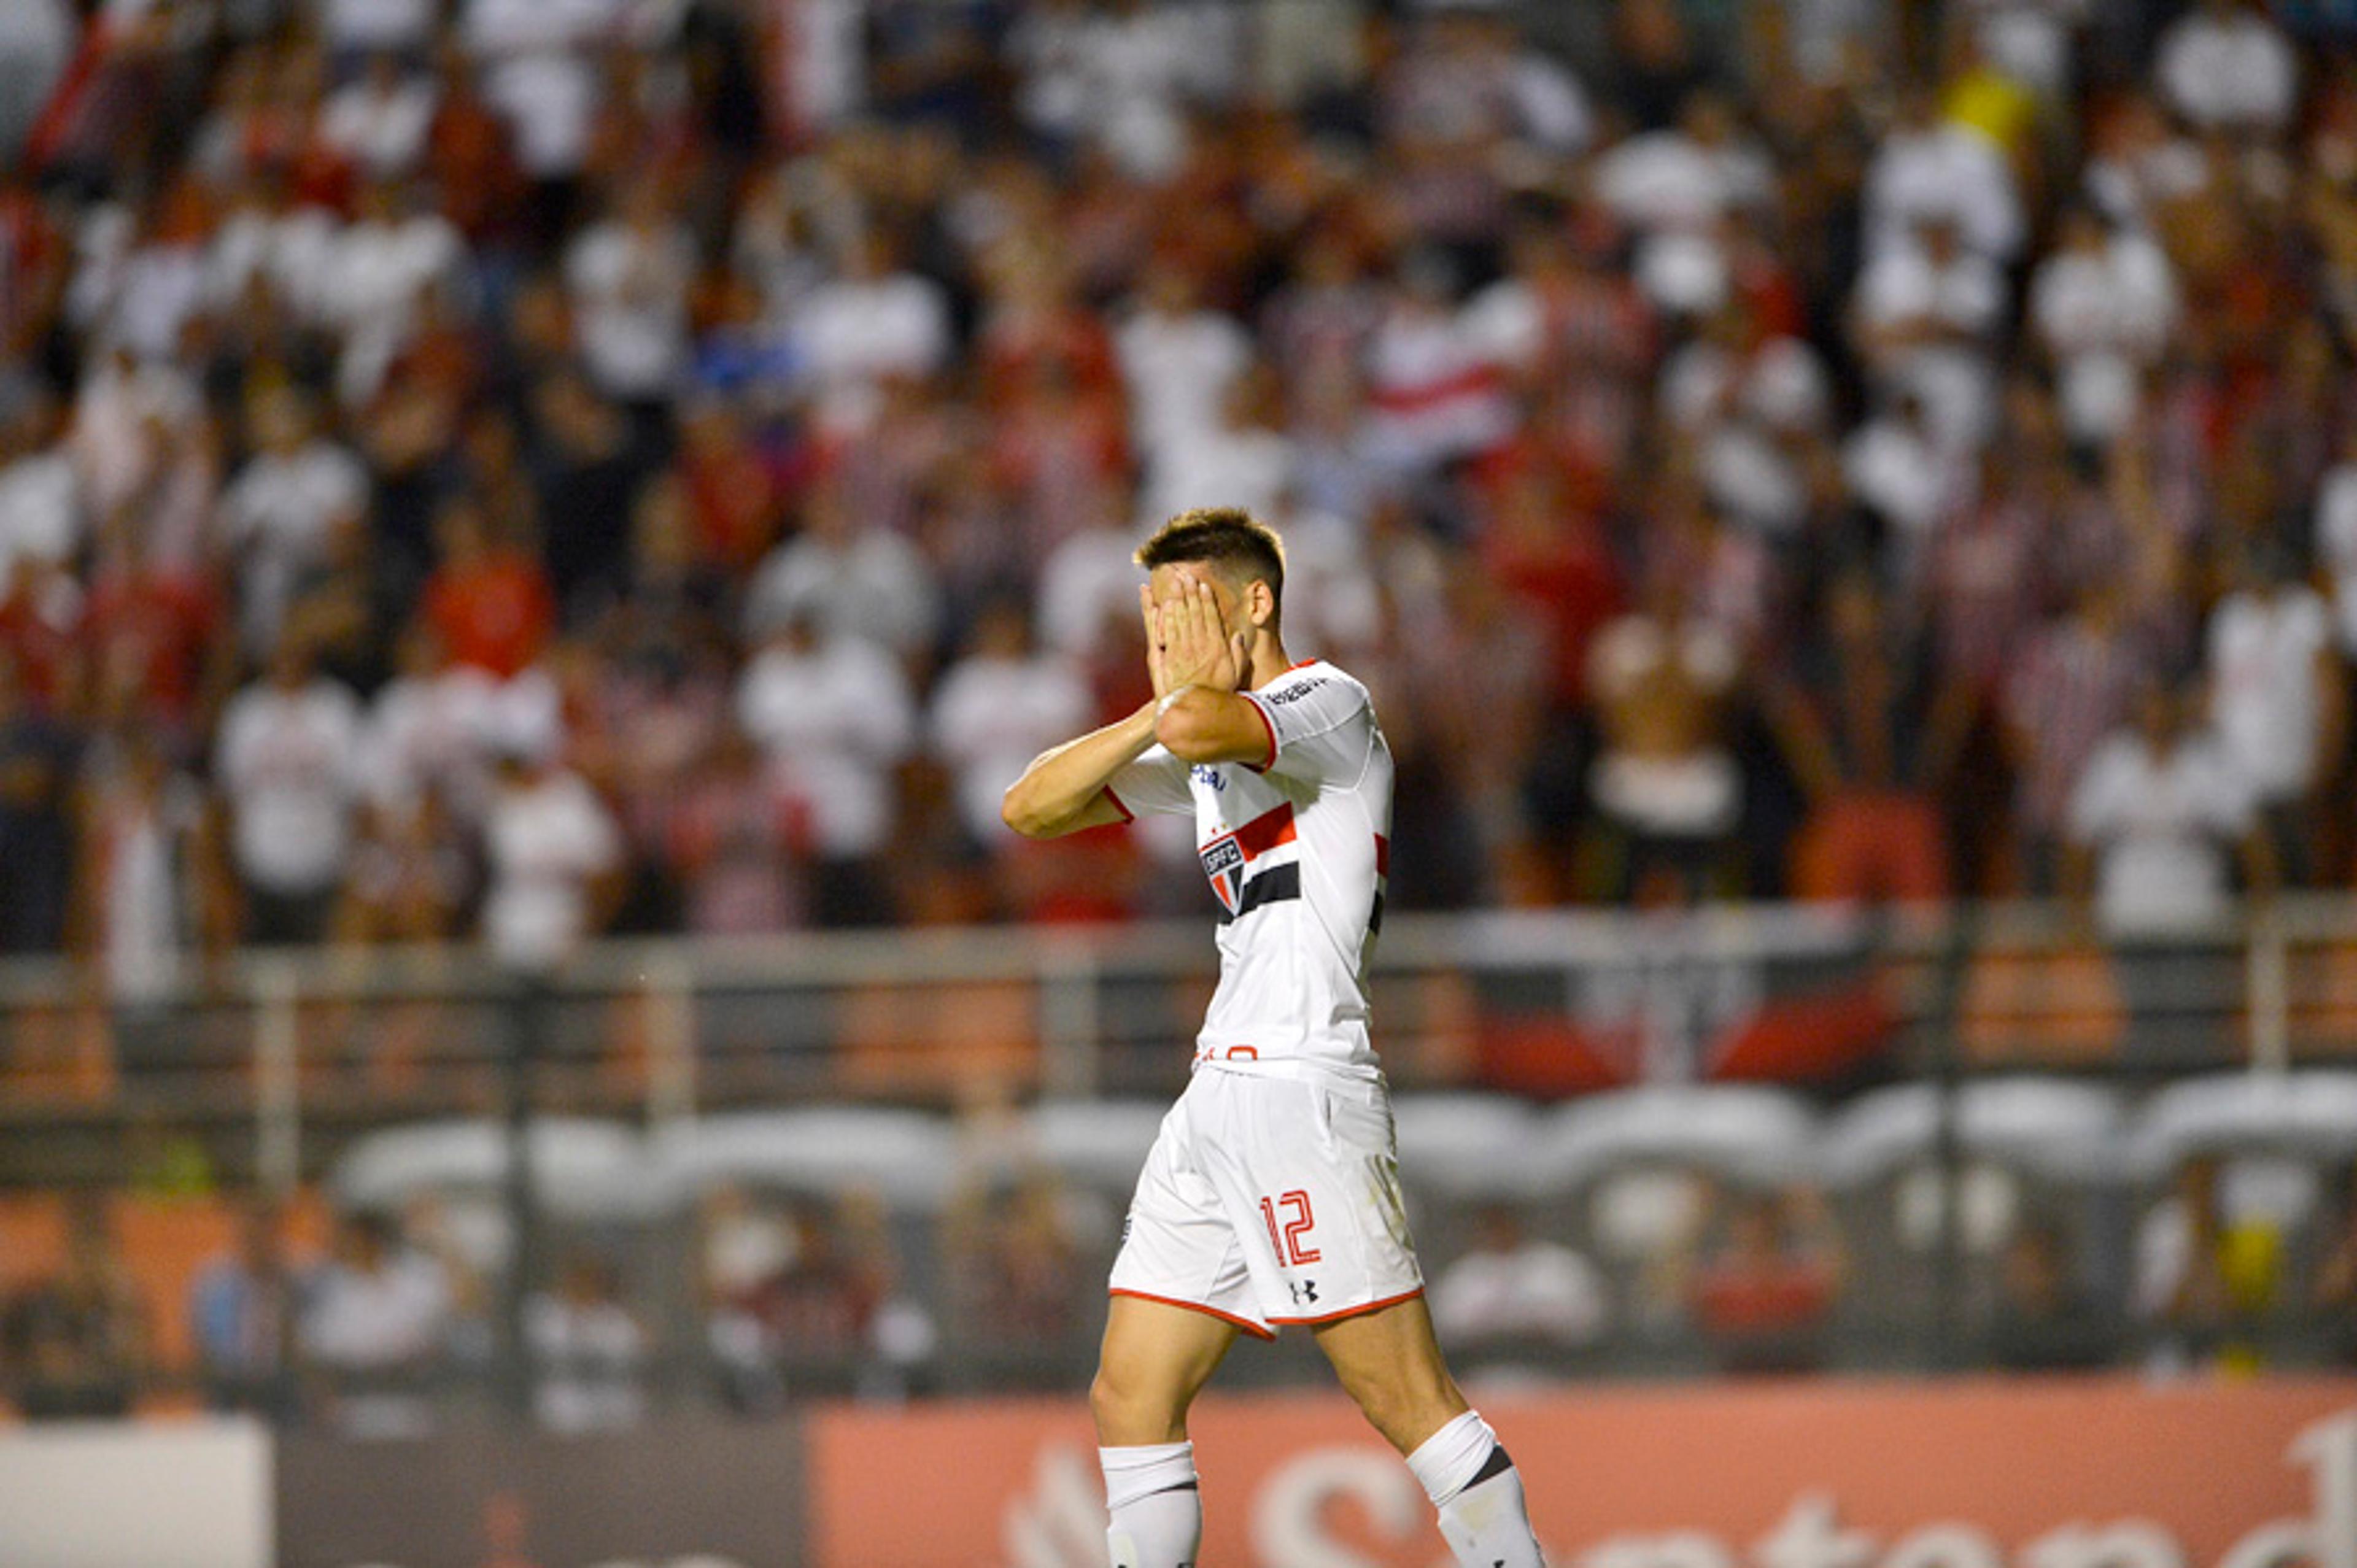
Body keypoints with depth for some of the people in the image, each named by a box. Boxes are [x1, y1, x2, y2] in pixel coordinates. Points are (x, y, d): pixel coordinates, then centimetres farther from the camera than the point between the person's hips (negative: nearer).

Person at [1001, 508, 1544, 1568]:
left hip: (1302, 1091, -9)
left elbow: (1192, 728, -27)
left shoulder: (1327, 702, -5)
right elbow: (1029, 808, 16)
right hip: (1214, 1106, 9)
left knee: (1408, 1402, -12)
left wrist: (1191, 682, -3)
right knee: (1131, 1403, 4)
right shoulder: (1214, 745, 22)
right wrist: (1156, 708, 3)